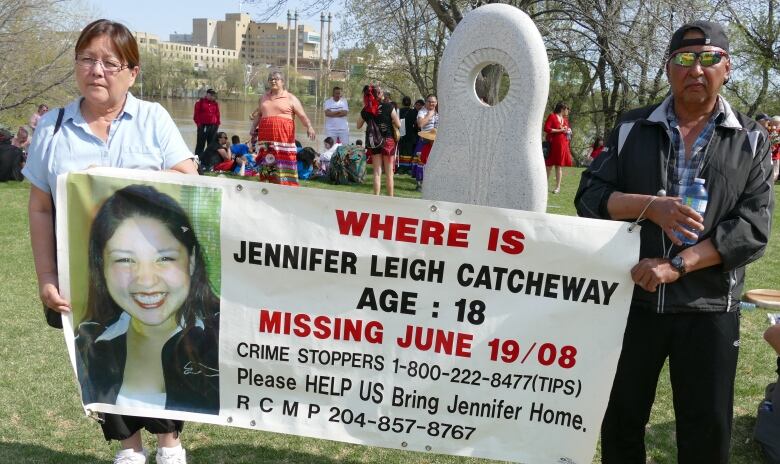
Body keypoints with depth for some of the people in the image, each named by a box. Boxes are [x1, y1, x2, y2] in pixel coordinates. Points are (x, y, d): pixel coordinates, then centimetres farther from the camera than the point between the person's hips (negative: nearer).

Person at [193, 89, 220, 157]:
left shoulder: (215, 104, 12)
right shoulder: (200, 102, 0)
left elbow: (217, 114, 14)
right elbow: (196, 114, -3)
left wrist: (217, 123, 6)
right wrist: (198, 123, -9)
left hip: (213, 127, 4)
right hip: (203, 126, -4)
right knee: (200, 144, 0)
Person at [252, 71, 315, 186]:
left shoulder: (290, 98, 2)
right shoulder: (264, 97, 19)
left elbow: (302, 115, -5)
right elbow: (259, 115, 29)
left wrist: (309, 127, -22)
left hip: (284, 136, -5)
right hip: (266, 135, 5)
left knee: (284, 160, -9)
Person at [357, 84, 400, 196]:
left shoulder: (366, 110, -3)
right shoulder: (388, 106, -12)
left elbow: (358, 126, 12)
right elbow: (398, 124, -9)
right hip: (388, 141, -2)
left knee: (377, 172, 8)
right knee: (389, 173, 6)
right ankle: (390, 198, 11)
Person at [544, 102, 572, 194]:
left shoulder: (565, 119, 15)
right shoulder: (552, 116, -5)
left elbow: (567, 129, 27)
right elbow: (546, 128, -14)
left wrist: (568, 131, 4)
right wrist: (559, 130, -16)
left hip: (562, 145, 5)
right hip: (552, 145, -5)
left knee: (559, 165, 6)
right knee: (549, 165, -1)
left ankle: (558, 186, 9)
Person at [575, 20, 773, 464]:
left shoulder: (752, 140, 1)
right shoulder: (632, 128, 3)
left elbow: (752, 228, -8)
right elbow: (590, 196, -2)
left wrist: (677, 265, -19)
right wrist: (650, 205, -20)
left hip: (709, 308, 0)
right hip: (632, 298, 1)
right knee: (621, 418, 15)